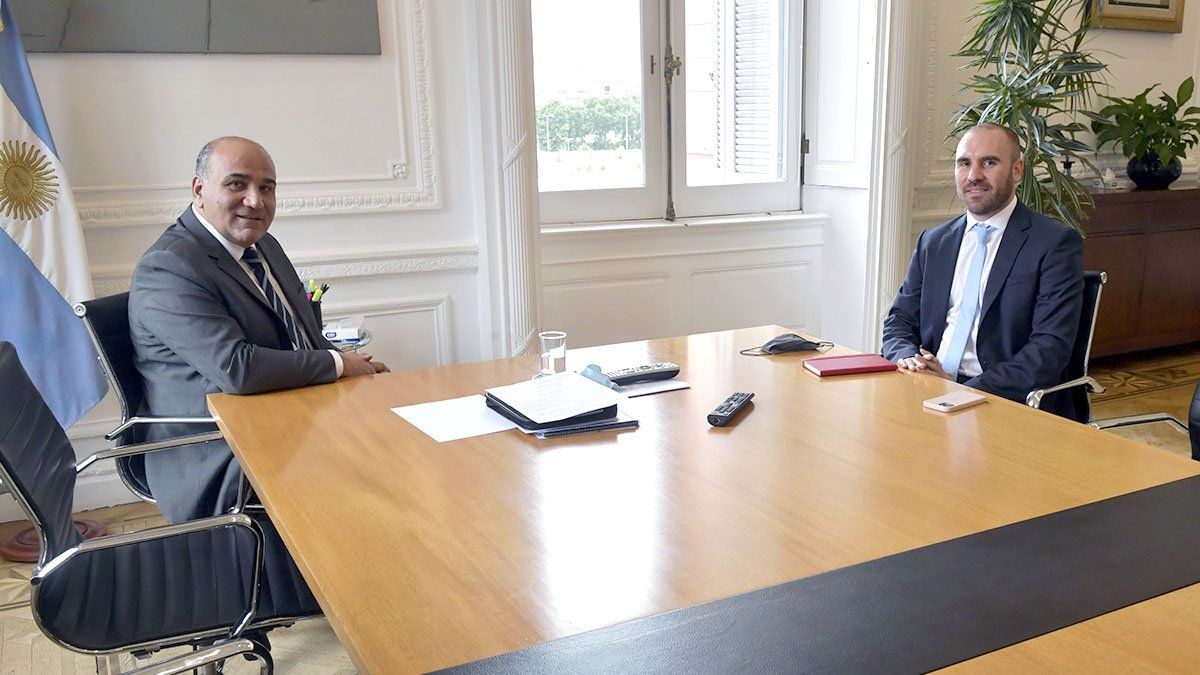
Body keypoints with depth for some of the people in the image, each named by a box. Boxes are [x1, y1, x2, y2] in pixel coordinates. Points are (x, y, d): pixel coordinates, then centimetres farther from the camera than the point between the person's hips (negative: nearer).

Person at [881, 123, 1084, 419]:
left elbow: (1050, 348, -11)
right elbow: (900, 320, 15)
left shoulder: (1056, 242, -2)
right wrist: (907, 357, -9)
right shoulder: (932, 242, 15)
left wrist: (966, 392, -21)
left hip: (1008, 400, -4)